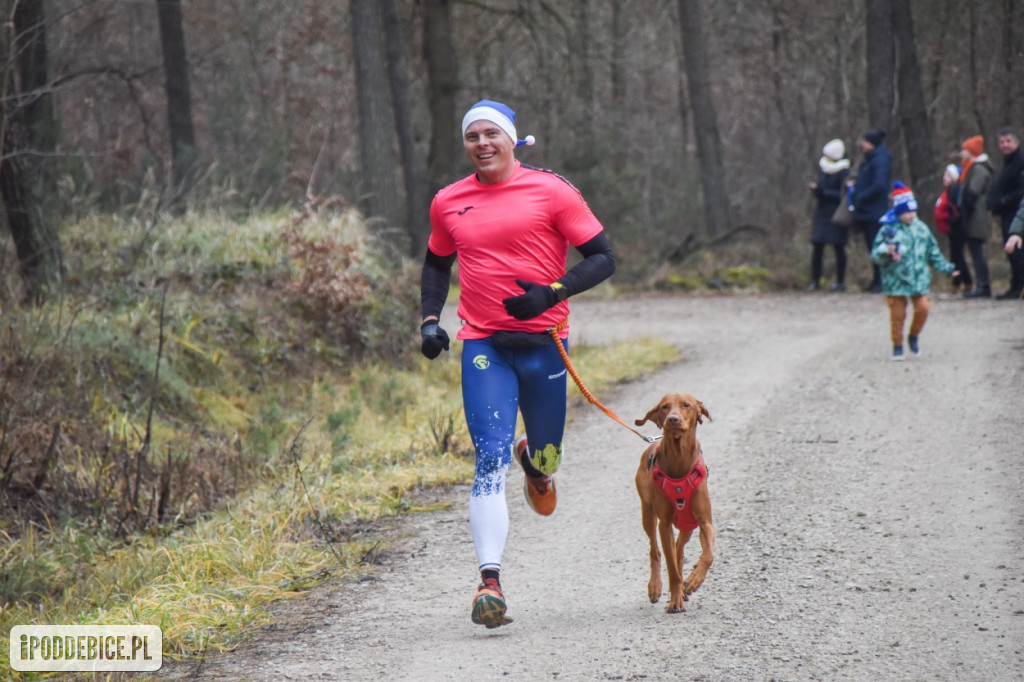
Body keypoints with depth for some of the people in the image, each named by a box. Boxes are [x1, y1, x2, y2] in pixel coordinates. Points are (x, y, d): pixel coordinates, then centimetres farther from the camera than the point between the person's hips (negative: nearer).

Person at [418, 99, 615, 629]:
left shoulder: (550, 191, -2)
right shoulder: (448, 203, 9)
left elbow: (602, 258, -1)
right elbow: (437, 264, 26)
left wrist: (552, 293, -16)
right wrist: (429, 318, 10)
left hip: (542, 340, -1)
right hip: (482, 345, 1)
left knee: (546, 456, 13)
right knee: (491, 460, -14)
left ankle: (535, 460, 53)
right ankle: (490, 581, -18)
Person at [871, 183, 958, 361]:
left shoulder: (921, 229, 8)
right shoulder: (888, 229, -7)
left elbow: (933, 253, 19)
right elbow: (876, 254, -9)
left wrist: (946, 268, 14)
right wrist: (886, 252, -30)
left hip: (920, 279, 4)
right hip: (895, 281, -3)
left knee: (923, 308, -7)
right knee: (897, 314, 1)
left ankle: (914, 336, 19)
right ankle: (897, 345, 17)